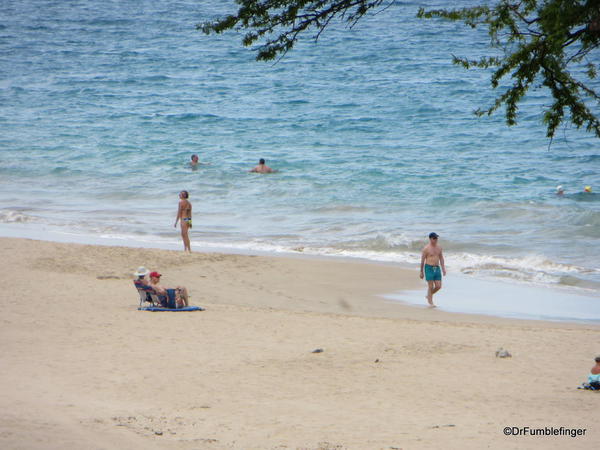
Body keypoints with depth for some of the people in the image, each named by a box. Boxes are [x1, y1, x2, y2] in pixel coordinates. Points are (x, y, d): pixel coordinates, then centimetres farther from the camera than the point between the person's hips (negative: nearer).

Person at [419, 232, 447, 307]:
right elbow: (422, 261, -4)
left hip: (437, 268, 6)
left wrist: (443, 269, 7)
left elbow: (441, 259, 16)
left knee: (438, 286, 2)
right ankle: (430, 302, 4)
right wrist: (421, 272, -4)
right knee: (431, 286, -6)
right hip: (429, 268, -6)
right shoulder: (426, 248, -7)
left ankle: (428, 295, 27)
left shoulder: (439, 248, 10)